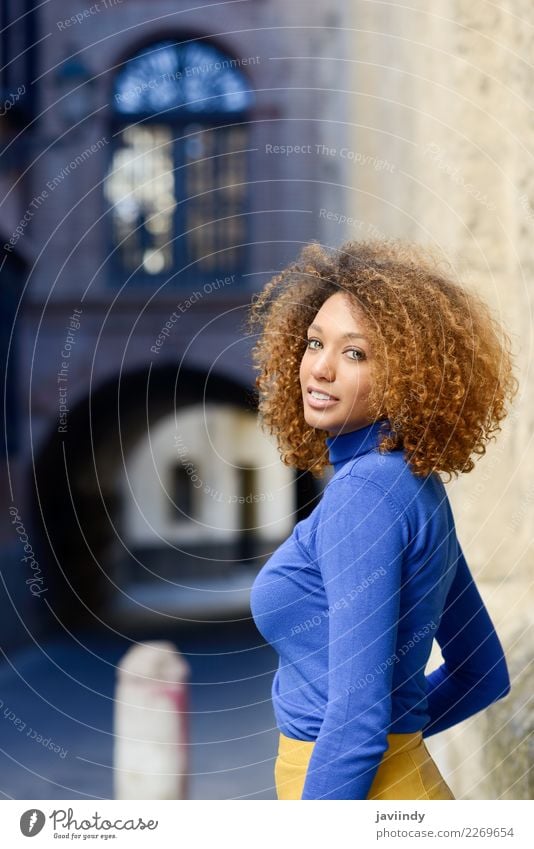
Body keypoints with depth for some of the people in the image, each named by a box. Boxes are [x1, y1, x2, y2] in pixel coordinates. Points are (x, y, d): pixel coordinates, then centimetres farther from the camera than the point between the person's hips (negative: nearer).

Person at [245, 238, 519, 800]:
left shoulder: (363, 490, -19)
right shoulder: (414, 484, 7)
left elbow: (359, 716, -23)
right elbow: (483, 676, 15)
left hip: (363, 792, -8)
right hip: (405, 771, 8)